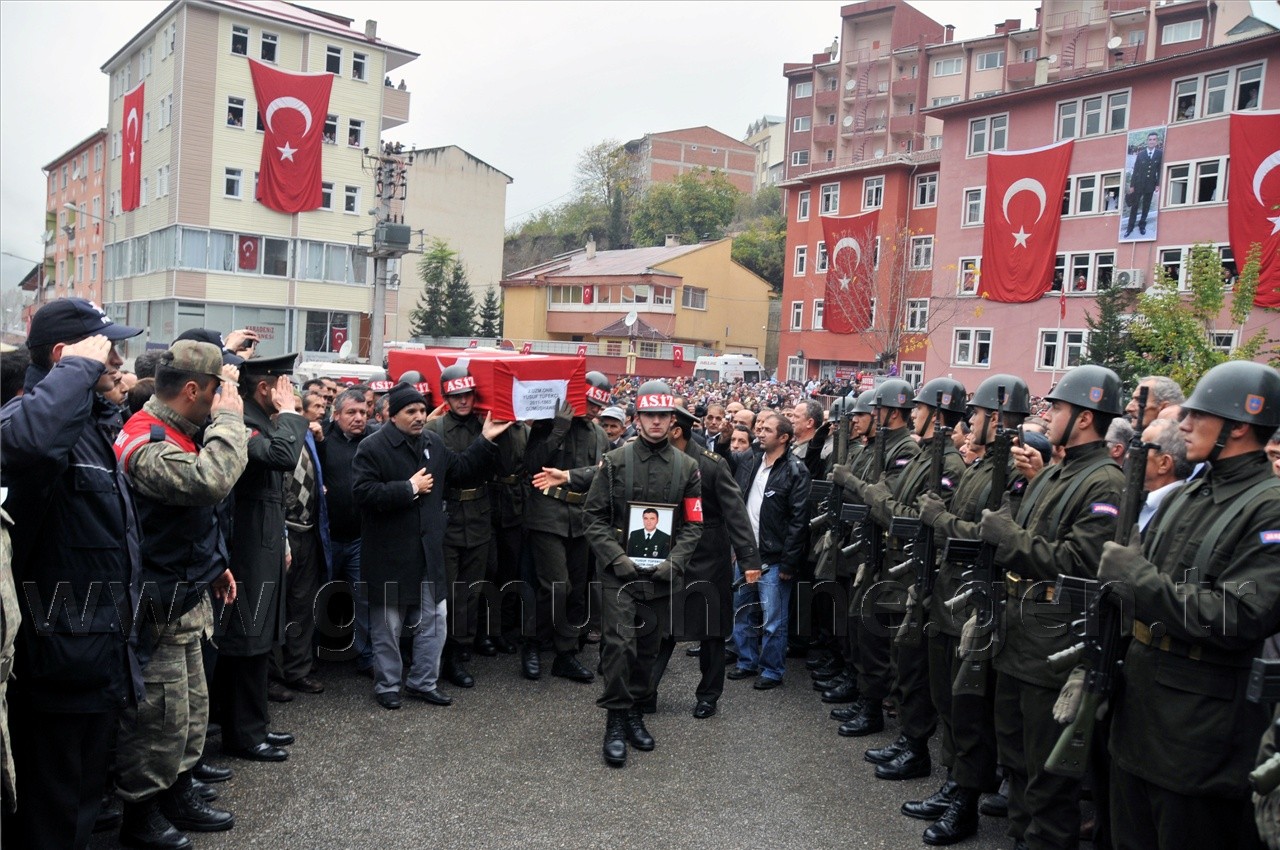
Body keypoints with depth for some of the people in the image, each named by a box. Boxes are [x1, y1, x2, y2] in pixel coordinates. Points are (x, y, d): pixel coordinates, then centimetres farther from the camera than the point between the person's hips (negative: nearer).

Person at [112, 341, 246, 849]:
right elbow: (212, 480, -41)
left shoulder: (179, 434, 12)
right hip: (158, 607, -10)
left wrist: (214, 566, 21)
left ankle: (179, 794, 34)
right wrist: (229, 416, -27)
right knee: (160, 714, 2)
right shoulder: (145, 442, -22)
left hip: (186, 600, 10)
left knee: (193, 707, 19)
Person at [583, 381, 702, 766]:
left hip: (662, 573, 3)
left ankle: (635, 710, 30)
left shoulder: (687, 467, 5)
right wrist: (616, 557, -12)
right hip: (619, 571, -2)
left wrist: (675, 561, -9)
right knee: (619, 642, -9)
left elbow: (693, 524, 5)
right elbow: (595, 516, -1)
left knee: (649, 646, 12)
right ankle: (616, 720, 5)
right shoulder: (615, 461, -1)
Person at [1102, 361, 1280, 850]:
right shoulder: (1184, 496, 11)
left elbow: (1235, 618, -24)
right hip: (1137, 705, 7)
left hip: (1201, 731, -7)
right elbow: (1131, 589, 15)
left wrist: (1135, 576, -20)